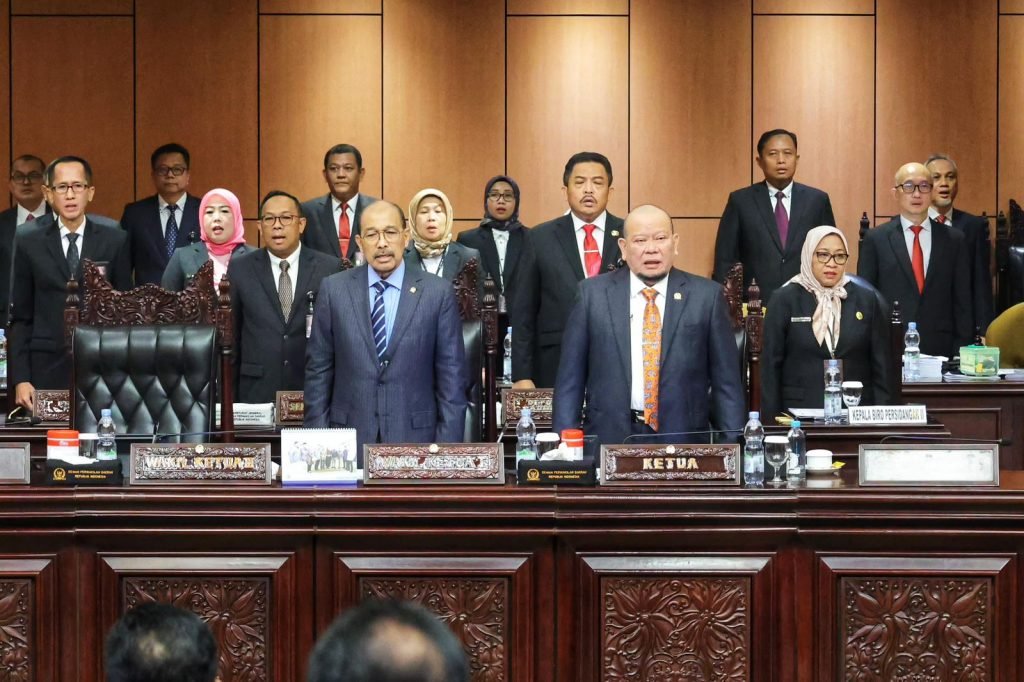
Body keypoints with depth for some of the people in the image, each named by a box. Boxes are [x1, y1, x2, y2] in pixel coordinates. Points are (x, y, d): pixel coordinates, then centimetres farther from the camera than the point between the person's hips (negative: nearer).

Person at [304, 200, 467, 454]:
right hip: (349, 442, 1)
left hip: (416, 437, -1)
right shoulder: (333, 289, 3)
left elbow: (452, 376, 0)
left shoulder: (438, 293, -1)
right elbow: (318, 369, 5)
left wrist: (447, 451, -5)